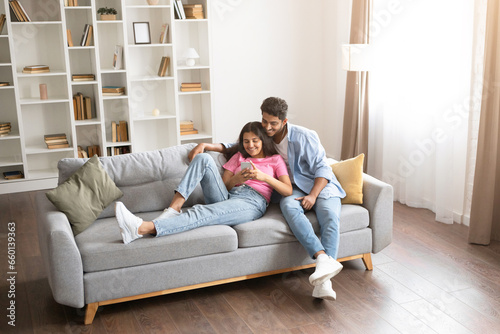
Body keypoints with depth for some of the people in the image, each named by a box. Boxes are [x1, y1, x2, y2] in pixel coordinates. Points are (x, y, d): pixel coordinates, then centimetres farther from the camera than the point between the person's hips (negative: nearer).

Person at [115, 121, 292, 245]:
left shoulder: (275, 159, 20)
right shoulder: (238, 156, 30)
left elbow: (288, 191, 6)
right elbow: (222, 184, 18)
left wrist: (264, 177, -7)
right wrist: (236, 179, -4)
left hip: (252, 202, -5)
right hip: (226, 197, 5)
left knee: (201, 212, -34)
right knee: (203, 158, -18)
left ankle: (144, 228, -53)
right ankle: (174, 208, -30)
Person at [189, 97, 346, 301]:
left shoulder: (304, 137, -8)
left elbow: (321, 168, -6)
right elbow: (234, 147, 14)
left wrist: (313, 195, -20)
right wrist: (206, 145, -1)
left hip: (320, 185, -2)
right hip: (293, 188, 2)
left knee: (331, 218, -32)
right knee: (289, 206, -35)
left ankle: (323, 283, -44)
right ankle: (323, 258, -50)